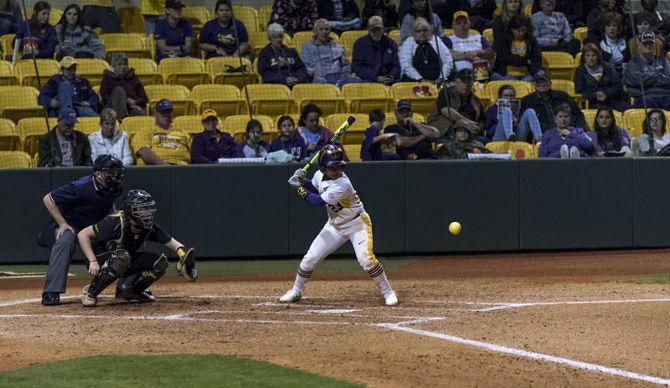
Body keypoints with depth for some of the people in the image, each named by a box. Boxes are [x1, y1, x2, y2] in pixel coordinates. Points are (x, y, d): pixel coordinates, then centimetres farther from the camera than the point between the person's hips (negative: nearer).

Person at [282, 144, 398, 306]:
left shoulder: (342, 184, -32)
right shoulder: (321, 175, -8)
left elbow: (318, 201, -32)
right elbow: (314, 189, 14)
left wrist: (299, 188, -24)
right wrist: (303, 180, -6)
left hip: (357, 224, -7)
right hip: (335, 225, 7)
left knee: (366, 258, -25)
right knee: (310, 259, 1)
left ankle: (388, 292, -9)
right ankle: (296, 292, 21)